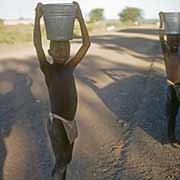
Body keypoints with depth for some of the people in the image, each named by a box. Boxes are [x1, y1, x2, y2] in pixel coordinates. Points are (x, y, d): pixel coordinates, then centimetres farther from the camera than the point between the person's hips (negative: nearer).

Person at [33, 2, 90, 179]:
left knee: (66, 159, 21)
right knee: (61, 162, -15)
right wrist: (38, 18, -25)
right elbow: (37, 45, -25)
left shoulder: (70, 67, 3)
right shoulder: (48, 69, -10)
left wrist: (80, 17, -8)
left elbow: (86, 44, -2)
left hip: (70, 122, 6)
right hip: (57, 123, -6)